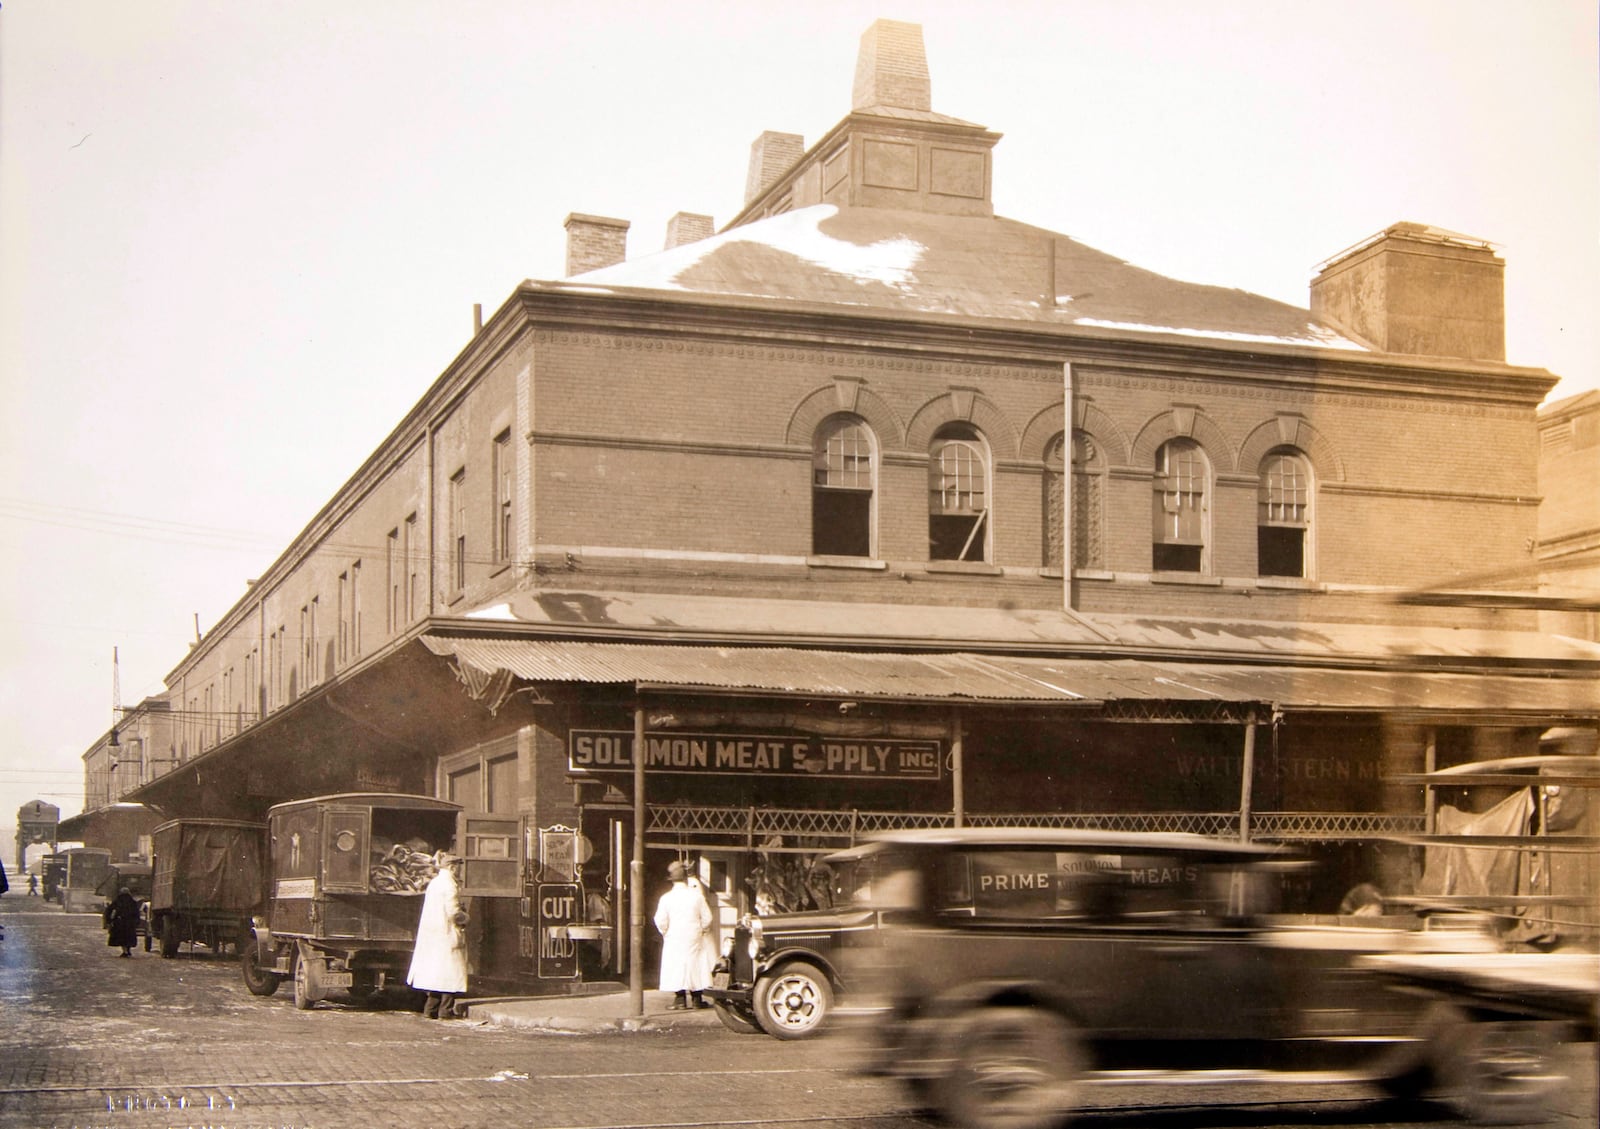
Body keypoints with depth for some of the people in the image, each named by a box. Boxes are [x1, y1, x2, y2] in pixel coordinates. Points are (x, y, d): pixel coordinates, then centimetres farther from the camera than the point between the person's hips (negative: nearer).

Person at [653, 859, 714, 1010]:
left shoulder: (666, 898, -7)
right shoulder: (697, 896, -5)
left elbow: (660, 921, -9)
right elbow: (707, 918, -3)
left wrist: (666, 933, 9)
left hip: (674, 941, -1)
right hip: (694, 940, 1)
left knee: (676, 968, 5)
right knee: (695, 967, 10)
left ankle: (680, 999, 2)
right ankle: (697, 999, 13)